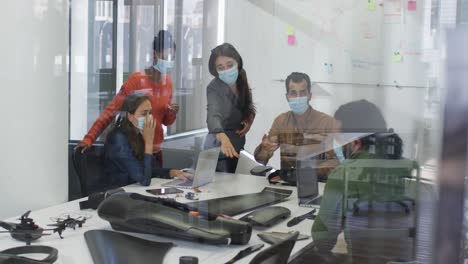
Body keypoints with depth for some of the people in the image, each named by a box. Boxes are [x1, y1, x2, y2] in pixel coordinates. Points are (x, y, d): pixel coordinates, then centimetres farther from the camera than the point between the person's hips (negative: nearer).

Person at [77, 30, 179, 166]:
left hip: (155, 151, 6)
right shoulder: (137, 79, -14)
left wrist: (172, 113, -9)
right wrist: (88, 139, -24)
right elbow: (111, 110, -18)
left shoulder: (167, 82, 4)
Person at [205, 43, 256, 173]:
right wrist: (223, 138, -61)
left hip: (238, 143, 6)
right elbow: (213, 114, -42)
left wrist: (250, 118, -11)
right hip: (220, 146, -6)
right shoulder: (214, 88, -24)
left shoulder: (241, 76, -5)